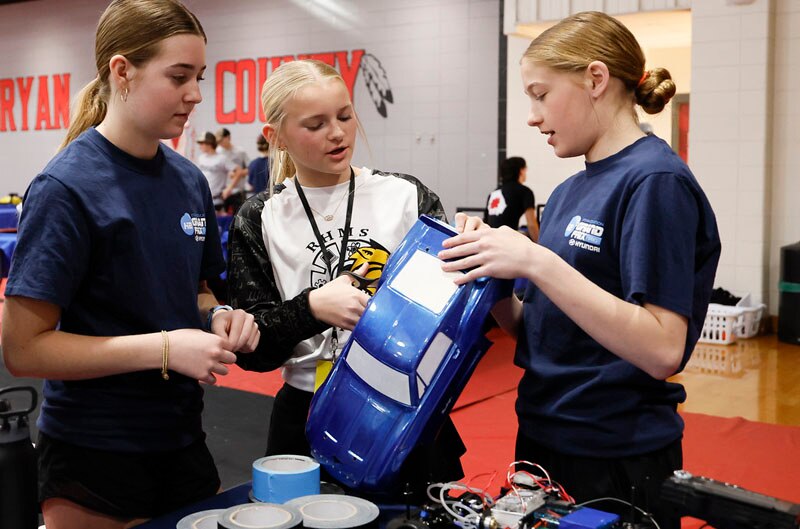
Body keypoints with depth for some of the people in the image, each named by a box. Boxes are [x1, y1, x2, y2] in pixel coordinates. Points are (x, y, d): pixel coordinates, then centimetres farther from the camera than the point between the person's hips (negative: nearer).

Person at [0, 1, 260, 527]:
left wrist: (217, 317, -6)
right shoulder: (68, 188, -17)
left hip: (182, 439, 6)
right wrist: (165, 348, -23)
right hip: (95, 454, -6)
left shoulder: (190, 180, 2)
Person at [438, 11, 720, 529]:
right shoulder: (569, 192, 9)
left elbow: (663, 350, -24)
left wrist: (536, 262, -28)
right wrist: (490, 267, -7)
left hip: (616, 466, -7)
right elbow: (538, 331, 10)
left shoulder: (656, 181, -15)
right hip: (544, 445, 8)